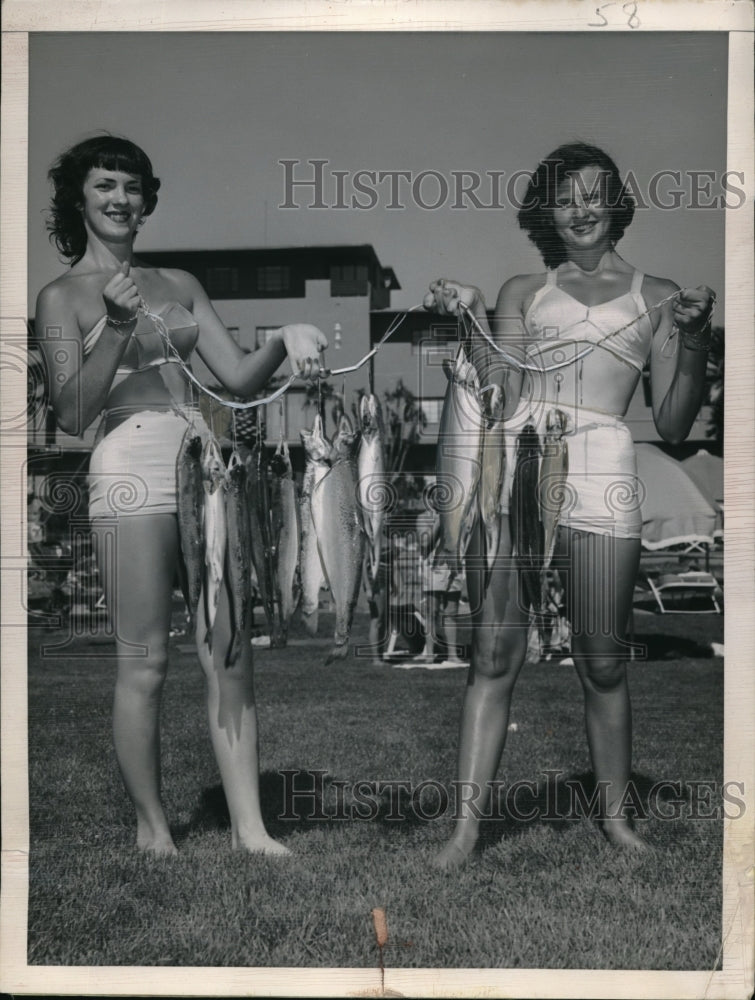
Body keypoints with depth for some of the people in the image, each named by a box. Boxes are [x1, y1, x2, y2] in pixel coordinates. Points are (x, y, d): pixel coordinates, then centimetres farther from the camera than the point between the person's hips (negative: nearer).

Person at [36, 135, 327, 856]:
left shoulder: (178, 284, 19)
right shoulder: (63, 295, 6)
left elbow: (238, 378, 13)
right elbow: (71, 414, -2)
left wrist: (284, 339, -6)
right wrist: (117, 328, -13)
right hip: (131, 469, -4)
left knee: (229, 654, 1)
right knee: (143, 663, -1)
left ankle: (248, 826, 6)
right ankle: (152, 825, 12)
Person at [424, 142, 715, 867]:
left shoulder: (655, 296, 17)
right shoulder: (523, 291, 20)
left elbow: (673, 425, 11)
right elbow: (499, 397, 9)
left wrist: (695, 338, -1)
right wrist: (472, 319, 4)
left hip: (597, 475, -1)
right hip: (511, 467, 1)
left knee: (602, 663, 1)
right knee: (493, 656, -2)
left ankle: (615, 816, 17)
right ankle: (466, 825, 1)